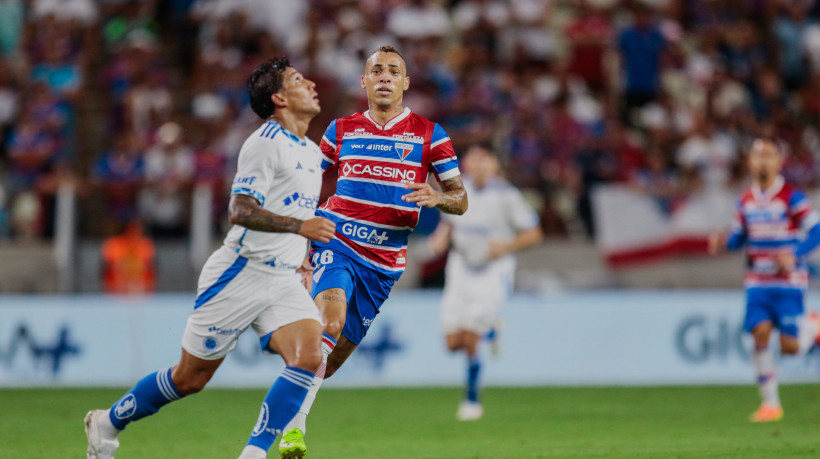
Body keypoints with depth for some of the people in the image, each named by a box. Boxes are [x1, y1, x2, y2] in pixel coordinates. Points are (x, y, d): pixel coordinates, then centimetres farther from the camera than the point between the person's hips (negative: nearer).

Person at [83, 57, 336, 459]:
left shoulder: (311, 151, 14)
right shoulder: (265, 143, -14)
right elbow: (240, 211, -25)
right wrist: (299, 225, -33)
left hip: (284, 279, 7)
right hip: (240, 274, -7)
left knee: (308, 357, -19)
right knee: (190, 377, 3)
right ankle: (107, 424, 25)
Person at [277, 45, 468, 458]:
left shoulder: (429, 134, 5)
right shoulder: (341, 130, 9)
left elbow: (460, 199, 3)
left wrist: (437, 197, -19)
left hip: (384, 260, 2)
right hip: (335, 243, -2)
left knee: (332, 359, 4)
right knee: (330, 318, -29)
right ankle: (294, 423, -30)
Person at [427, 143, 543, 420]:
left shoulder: (505, 195, -9)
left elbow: (533, 234, -4)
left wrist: (504, 247, -18)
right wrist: (441, 239, -2)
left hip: (493, 273, -4)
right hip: (460, 272, 4)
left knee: (469, 340, -13)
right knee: (453, 343, -3)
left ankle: (472, 400, 7)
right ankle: (489, 330, 30)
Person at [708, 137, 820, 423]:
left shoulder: (791, 198, -8)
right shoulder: (747, 201, 8)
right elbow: (738, 236, 18)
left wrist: (795, 255, -25)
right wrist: (723, 242, -4)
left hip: (788, 282, -4)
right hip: (757, 282, 4)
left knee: (790, 346, -9)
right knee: (760, 332, -12)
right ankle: (770, 403, -3)